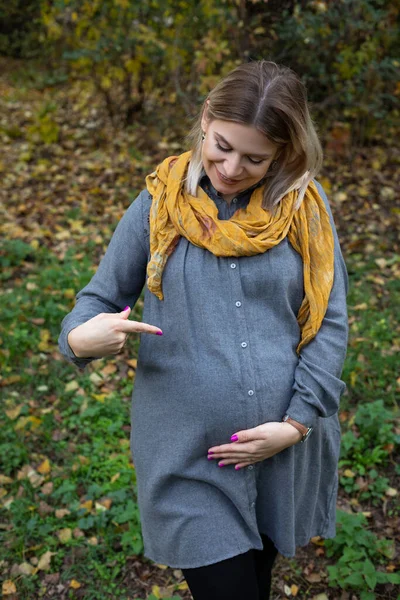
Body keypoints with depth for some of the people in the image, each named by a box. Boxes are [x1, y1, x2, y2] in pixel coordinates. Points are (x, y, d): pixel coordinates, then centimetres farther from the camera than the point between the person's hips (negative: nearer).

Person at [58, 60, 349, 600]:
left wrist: (295, 423, -11)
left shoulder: (304, 207, -3)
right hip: (189, 460, -2)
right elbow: (101, 297, 1)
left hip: (285, 453, 2)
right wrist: (81, 338, -22)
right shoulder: (159, 206, -4)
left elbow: (330, 322, -3)